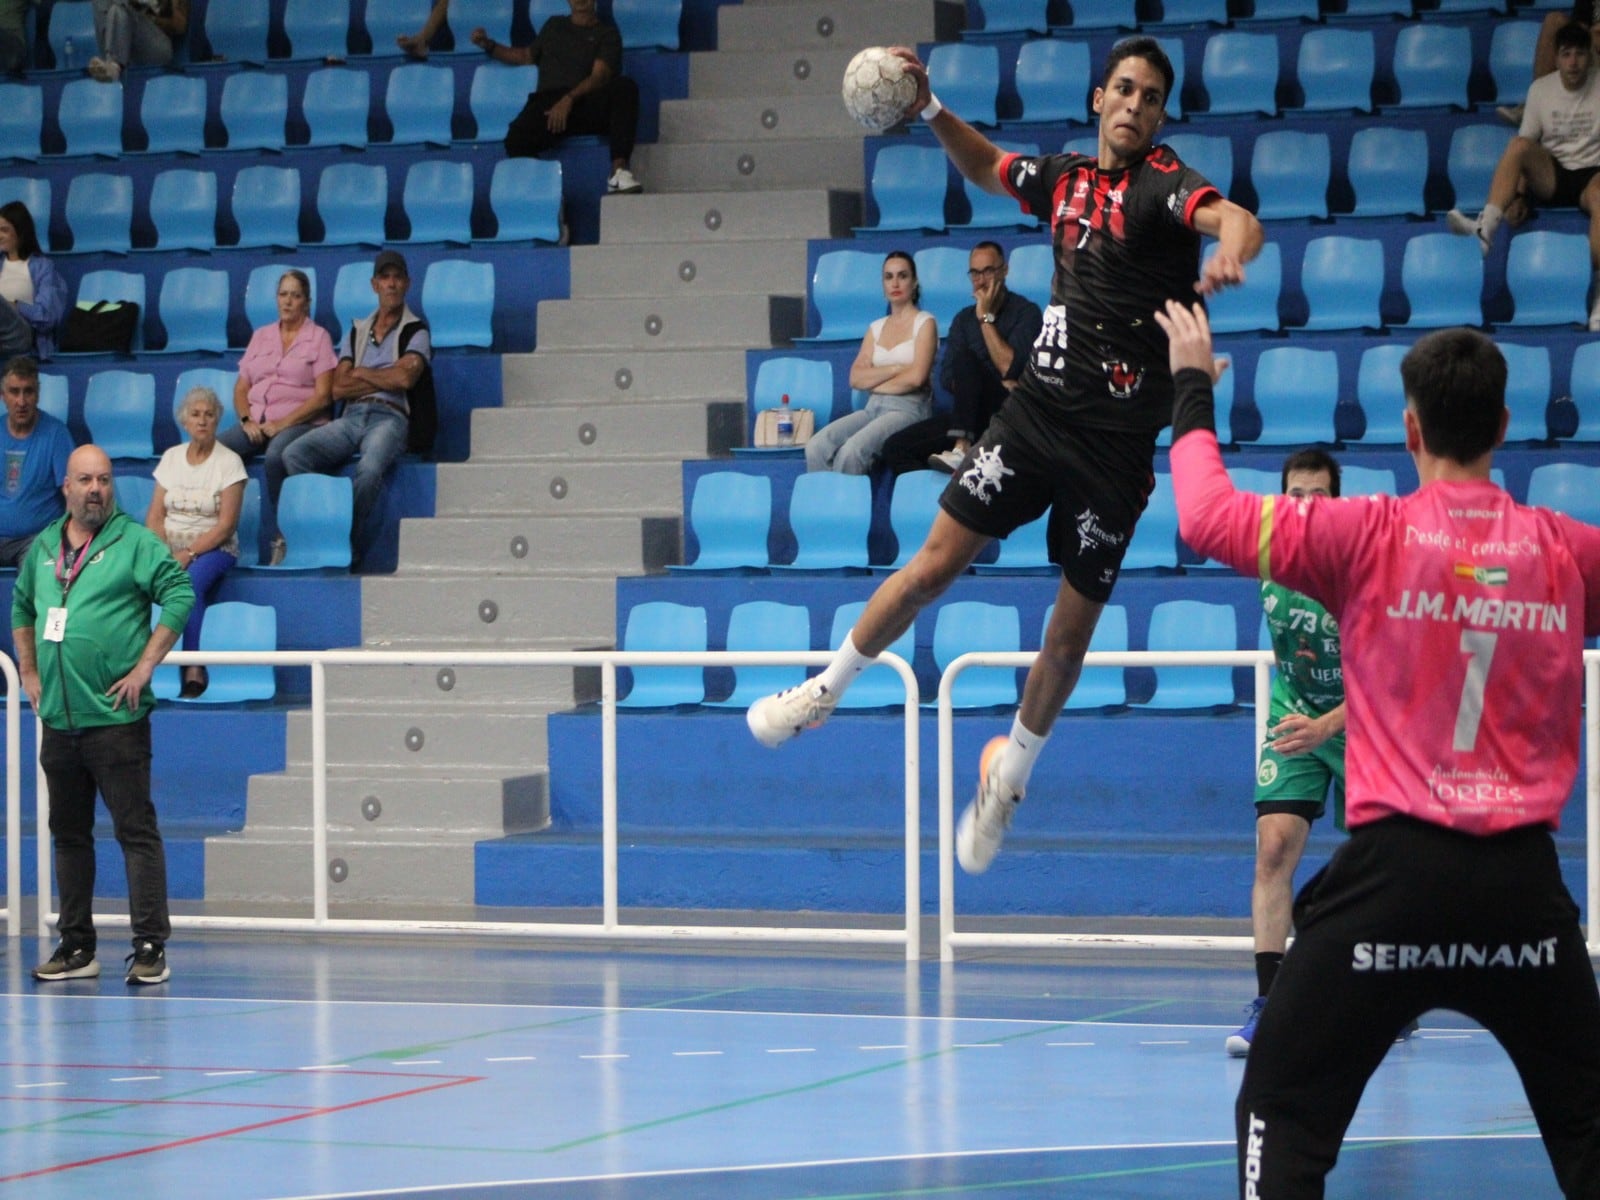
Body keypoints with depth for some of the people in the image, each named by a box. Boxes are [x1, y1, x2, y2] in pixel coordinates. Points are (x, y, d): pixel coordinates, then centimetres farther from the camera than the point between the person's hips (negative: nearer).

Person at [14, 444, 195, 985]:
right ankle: (76, 947, 18)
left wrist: (145, 666, -14)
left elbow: (179, 594, -12)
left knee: (136, 831, -7)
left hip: (116, 717, -6)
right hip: (57, 718, 6)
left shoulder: (135, 542, -4)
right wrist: (29, 672, 17)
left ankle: (150, 946, -7)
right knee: (68, 834, 11)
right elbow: (21, 609, 27)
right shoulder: (43, 547, 13)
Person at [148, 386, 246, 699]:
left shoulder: (229, 462, 0)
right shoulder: (171, 457, 13)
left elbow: (226, 524, -7)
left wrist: (189, 553, -18)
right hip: (168, 547, 3)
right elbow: (155, 515, 9)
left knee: (190, 582, -37)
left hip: (213, 548, -3)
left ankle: (193, 667, -34)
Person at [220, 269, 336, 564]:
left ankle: (283, 536, -28)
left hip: (299, 424, -4)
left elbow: (323, 396, -4)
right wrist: (247, 420, -3)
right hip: (256, 424, 4)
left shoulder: (318, 337, 6)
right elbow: (241, 389, 18)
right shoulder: (261, 337, 20)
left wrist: (282, 423, -13)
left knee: (276, 454, -39)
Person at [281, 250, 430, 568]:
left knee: (370, 467, -39)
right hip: (349, 418, 5)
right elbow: (337, 388, 11)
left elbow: (405, 378, -10)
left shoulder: (415, 331, 10)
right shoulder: (357, 331, 23)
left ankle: (350, 550, -29)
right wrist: (385, 379, 2)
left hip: (388, 418, -5)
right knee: (294, 455, -24)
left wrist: (361, 373, 4)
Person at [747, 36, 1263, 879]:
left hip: (1116, 444, -4)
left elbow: (1236, 218, -31)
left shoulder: (1161, 183, -9)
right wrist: (930, 110, 16)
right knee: (936, 562, -1)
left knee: (1076, 618, 5)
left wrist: (1232, 246, -54)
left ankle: (1009, 777, 24)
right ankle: (827, 689, 17)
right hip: (1035, 409, 4)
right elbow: (985, 167, 30)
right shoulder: (1066, 178, 9)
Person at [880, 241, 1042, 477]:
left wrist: (986, 317, -10)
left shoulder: (1025, 312, 0)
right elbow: (947, 377, 6)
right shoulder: (964, 319, 16)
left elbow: (1009, 368, -13)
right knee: (895, 448, -15)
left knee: (965, 359, -30)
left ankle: (961, 449, -39)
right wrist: (989, 386, -10)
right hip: (971, 416, 5)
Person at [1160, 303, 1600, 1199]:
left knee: (1284, 1114, 6)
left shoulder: (1372, 537, -6)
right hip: (1526, 883, 3)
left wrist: (1194, 387, 11)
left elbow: (1207, 517, -3)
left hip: (1395, 869, -3)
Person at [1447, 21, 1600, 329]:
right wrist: (1518, 194, -8)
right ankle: (1485, 229, -43)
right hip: (1551, 174, 3)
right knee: (1519, 144, -29)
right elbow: (1526, 147, 3)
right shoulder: (1541, 89, 4)